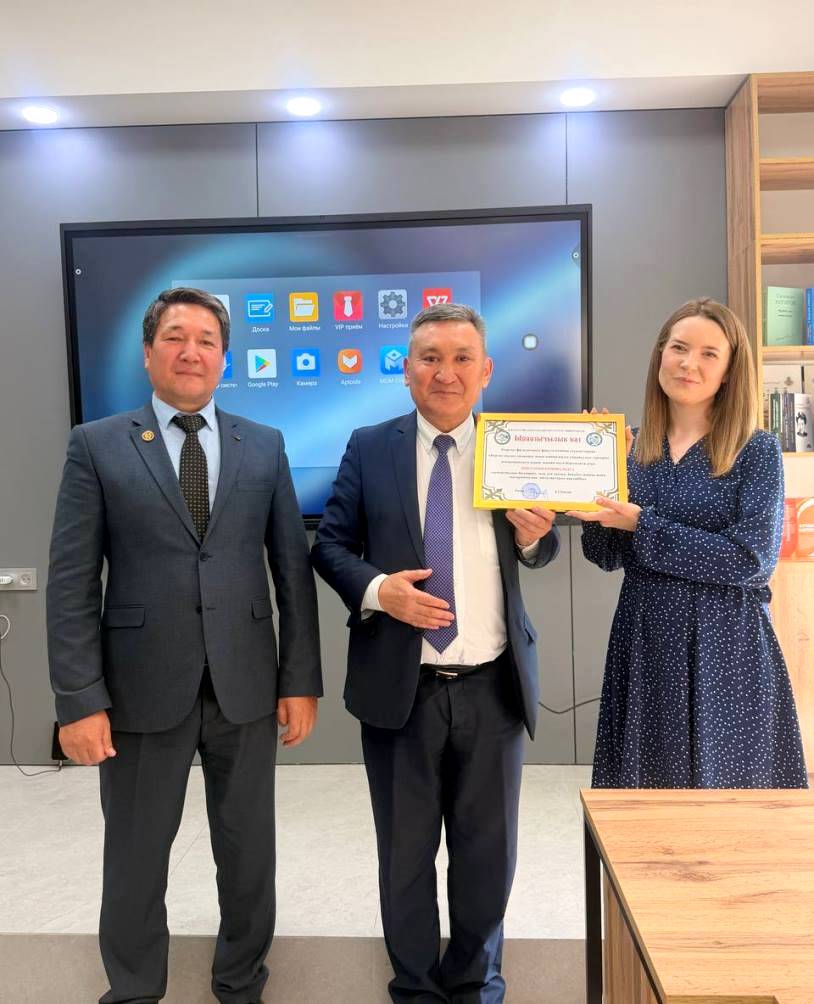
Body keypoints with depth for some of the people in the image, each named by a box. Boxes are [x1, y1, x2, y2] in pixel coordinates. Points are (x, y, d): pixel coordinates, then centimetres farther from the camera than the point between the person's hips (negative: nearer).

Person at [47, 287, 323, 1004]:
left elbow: (293, 569, 4)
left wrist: (302, 680, 1)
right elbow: (71, 582, -5)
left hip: (246, 685, 2)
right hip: (142, 689, -1)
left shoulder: (265, 447, 4)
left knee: (249, 852, 17)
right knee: (135, 860, 15)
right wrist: (80, 700, -9)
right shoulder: (96, 445, -1)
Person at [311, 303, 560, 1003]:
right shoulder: (370, 448, -1)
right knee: (405, 855, 16)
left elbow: (540, 556, 9)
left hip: (492, 687, 1)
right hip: (400, 688, -1)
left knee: (488, 853, 17)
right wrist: (377, 588, -17)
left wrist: (535, 535, -14)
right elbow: (330, 544, 1)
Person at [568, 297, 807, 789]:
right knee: (647, 785, 14)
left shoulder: (757, 451, -6)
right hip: (645, 642, 3)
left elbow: (752, 560, -16)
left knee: (728, 792, 9)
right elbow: (607, 557, 3)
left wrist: (642, 524, -17)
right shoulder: (631, 449, 4)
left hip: (727, 648, -3)